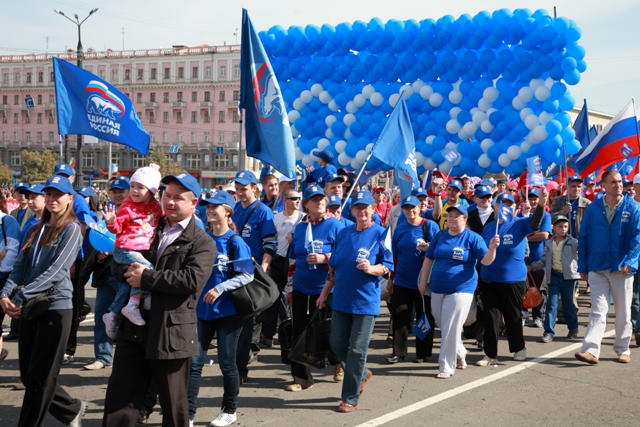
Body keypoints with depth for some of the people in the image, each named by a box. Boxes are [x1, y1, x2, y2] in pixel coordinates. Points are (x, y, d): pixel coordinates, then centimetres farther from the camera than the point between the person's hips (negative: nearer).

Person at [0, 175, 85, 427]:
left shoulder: (71, 228, -6)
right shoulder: (38, 229, 14)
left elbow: (56, 271, -17)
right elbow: (20, 266, 8)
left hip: (56, 307, -7)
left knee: (39, 377, -1)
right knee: (27, 375, 12)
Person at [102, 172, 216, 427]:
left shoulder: (201, 243, -5)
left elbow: (192, 280, -20)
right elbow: (119, 260, 10)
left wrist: (146, 278, -18)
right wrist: (129, 272, -14)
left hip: (171, 330, -5)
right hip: (134, 324, 5)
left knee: (173, 403, 8)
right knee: (119, 397, 9)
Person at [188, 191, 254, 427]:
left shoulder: (235, 242, -9)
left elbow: (247, 276, -14)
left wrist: (220, 288, -23)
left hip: (228, 311, -4)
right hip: (202, 310, 4)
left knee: (226, 363, 7)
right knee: (194, 362, 1)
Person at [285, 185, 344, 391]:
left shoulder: (335, 225, -6)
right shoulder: (299, 227, 8)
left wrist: (324, 258, -22)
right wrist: (289, 287, 16)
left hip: (326, 289, -4)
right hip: (301, 289, 4)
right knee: (300, 333, 3)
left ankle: (339, 362, 38)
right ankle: (302, 377, 13)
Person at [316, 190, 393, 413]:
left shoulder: (380, 234, -7)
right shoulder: (343, 234, 8)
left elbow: (388, 267, -8)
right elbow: (334, 267, 13)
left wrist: (371, 268, -27)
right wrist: (324, 293, 11)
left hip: (366, 301, -5)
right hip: (341, 299, 6)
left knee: (357, 350, -2)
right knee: (337, 343, 11)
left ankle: (350, 398, 7)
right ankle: (361, 374, 35)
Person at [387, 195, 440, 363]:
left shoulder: (430, 226, -5)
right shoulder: (400, 229, 7)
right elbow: (394, 255, 12)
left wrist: (429, 249, -24)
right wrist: (391, 278, 13)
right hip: (401, 281, 4)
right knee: (399, 318, 4)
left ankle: (423, 353, 16)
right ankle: (399, 352, 11)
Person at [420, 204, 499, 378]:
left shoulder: (472, 238, -7)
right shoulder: (440, 236, 7)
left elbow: (485, 261, -13)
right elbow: (429, 258, 13)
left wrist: (491, 249, -33)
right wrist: (423, 281, 9)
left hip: (461, 289, -6)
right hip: (438, 288, 6)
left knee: (451, 329, -6)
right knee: (442, 326, 17)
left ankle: (447, 366, 3)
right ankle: (460, 353, 39)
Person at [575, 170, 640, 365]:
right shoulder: (593, 208, 1)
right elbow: (583, 237, 4)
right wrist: (583, 266, 3)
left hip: (622, 268, 0)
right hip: (597, 268, 0)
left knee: (623, 312, 10)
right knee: (598, 311, -4)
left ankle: (623, 350, 22)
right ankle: (591, 350, -11)